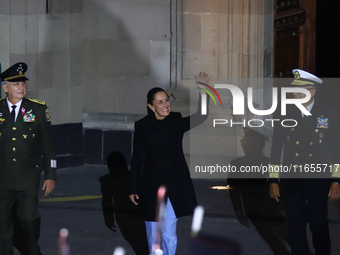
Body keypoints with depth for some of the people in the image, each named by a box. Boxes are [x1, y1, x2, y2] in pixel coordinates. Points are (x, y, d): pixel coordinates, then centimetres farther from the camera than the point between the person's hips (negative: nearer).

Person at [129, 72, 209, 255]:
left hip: (175, 185, 0)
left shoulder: (177, 121, -1)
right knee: (153, 232, 11)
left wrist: (202, 91, -32)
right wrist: (134, 189, -1)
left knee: (169, 233, -4)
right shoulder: (143, 126, -4)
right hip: (151, 184, 0)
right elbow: (137, 158, -1)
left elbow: (200, 117, -18)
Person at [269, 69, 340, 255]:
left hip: (319, 180, -2)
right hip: (291, 181, 2)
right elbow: (276, 149, 5)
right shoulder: (285, 115, 1)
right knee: (296, 226, 5)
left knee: (318, 225, 1)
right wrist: (273, 180, 3)